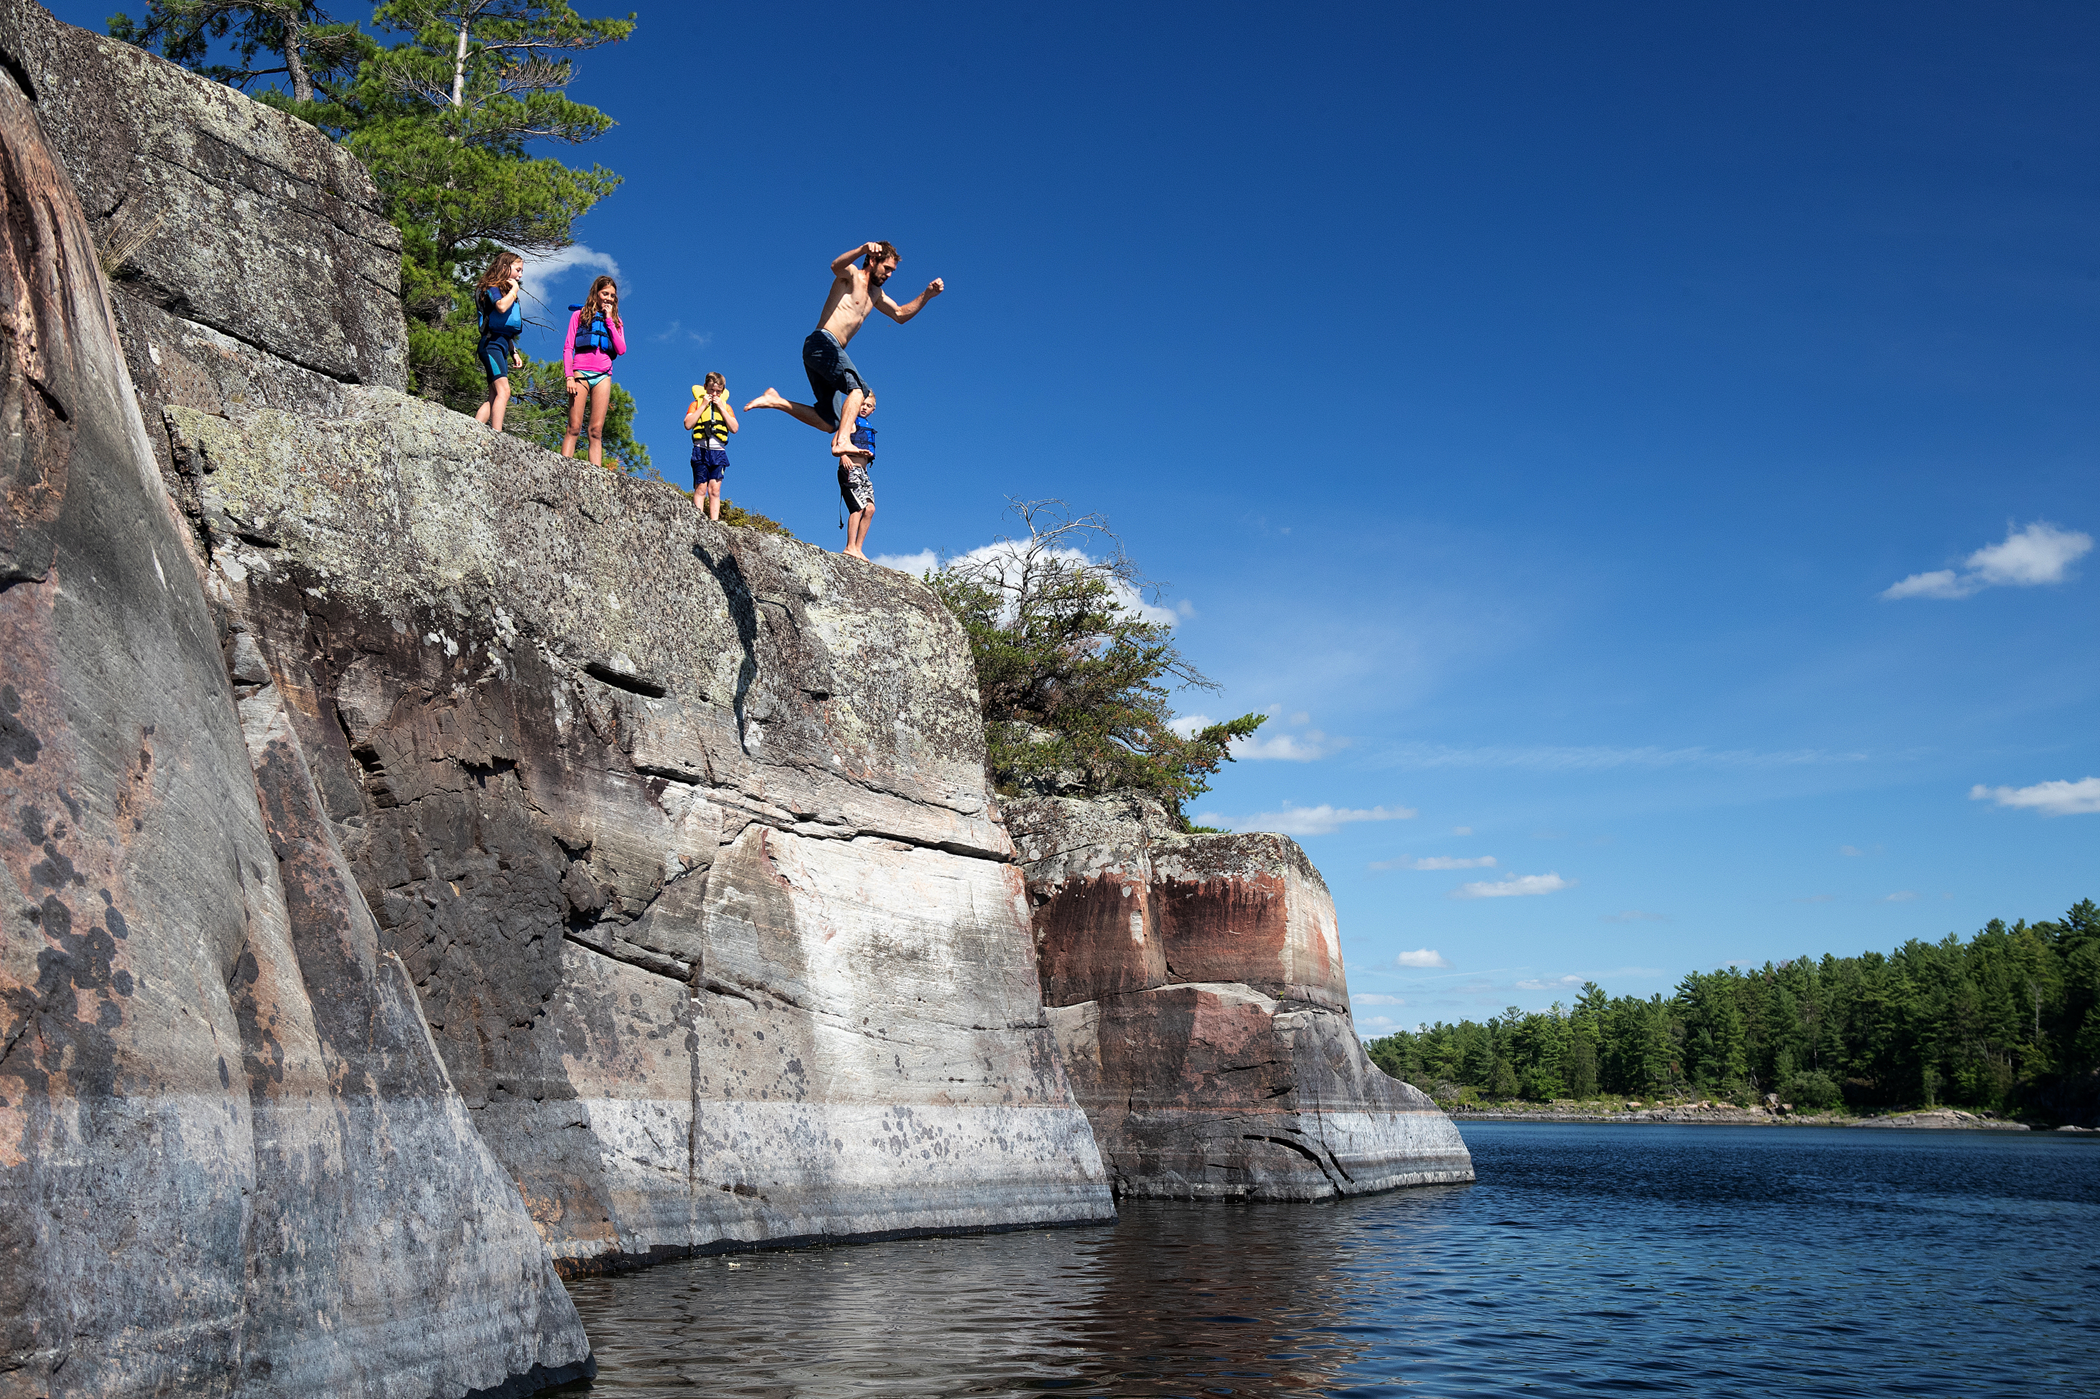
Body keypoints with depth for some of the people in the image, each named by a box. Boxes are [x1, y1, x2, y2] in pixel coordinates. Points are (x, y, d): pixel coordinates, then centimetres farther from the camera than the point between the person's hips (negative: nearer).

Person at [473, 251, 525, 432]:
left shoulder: (507, 292, 25)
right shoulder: (493, 288, -2)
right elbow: (501, 306, -25)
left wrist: (514, 352, 23)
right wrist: (514, 290, -8)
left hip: (502, 345, 10)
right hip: (491, 343, -10)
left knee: (494, 397, 2)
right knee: (503, 390, -22)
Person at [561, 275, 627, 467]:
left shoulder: (615, 321, 19)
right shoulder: (580, 315, 12)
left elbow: (621, 349, 4)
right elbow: (568, 347, 6)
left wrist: (609, 320, 3)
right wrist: (569, 376, -7)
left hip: (603, 376, 2)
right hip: (581, 373, -2)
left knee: (597, 430, -4)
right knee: (574, 427, -11)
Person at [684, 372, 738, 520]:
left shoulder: (726, 406, 16)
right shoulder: (697, 403, 10)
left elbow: (734, 428, 2)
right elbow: (688, 425, -5)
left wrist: (721, 408, -2)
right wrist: (703, 406, -5)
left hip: (719, 452, 2)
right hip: (701, 450, -2)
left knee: (715, 490, -3)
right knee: (701, 488, -9)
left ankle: (714, 522, -6)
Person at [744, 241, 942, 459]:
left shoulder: (875, 293, 27)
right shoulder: (851, 275, 1)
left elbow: (901, 315, 35)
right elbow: (836, 265, -23)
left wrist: (927, 295, 20)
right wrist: (863, 249, -42)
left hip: (829, 352, 9)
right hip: (822, 342, -9)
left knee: (828, 423, 5)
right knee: (858, 388, -30)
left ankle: (775, 401, 10)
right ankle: (843, 441, -46)